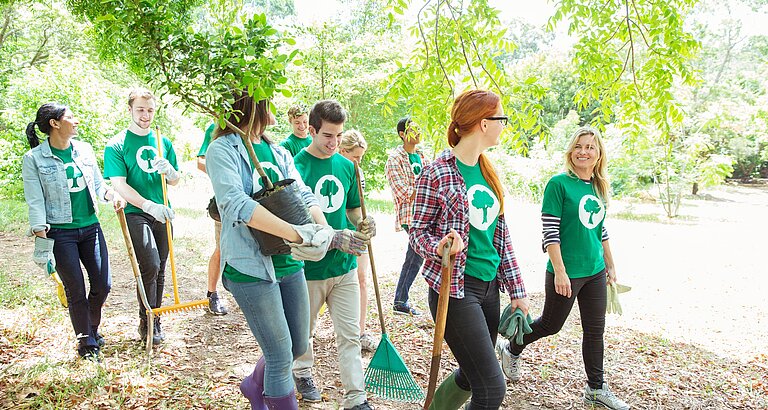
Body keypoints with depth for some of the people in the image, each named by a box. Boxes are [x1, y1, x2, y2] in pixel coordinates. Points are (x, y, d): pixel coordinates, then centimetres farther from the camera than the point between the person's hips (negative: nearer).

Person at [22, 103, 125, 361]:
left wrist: (112, 194, -7)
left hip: (90, 227, 5)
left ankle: (92, 328, 33)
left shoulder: (84, 149, 6)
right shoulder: (34, 158, -6)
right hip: (60, 233, -4)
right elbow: (35, 202, -8)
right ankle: (86, 342, 19)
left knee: (103, 284, 6)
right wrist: (41, 238, -15)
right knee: (75, 290, 2)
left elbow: (98, 184, 14)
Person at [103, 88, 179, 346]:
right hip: (135, 213, -5)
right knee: (150, 265, -18)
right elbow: (119, 184, -13)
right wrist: (150, 206, -28)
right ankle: (146, 322, 0)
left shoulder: (163, 142, 10)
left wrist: (168, 170, -13)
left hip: (162, 214, 5)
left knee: (159, 269, 11)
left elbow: (175, 181, 12)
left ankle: (155, 320, 25)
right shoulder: (116, 145, -4)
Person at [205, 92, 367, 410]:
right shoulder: (223, 150, -10)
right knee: (281, 356, 1)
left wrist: (326, 232, -17)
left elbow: (303, 195, 3)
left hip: (289, 264, 7)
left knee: (298, 347, 19)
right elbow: (234, 202, -26)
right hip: (251, 267, -7)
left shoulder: (279, 153, 12)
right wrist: (296, 234, -32)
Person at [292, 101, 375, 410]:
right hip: (309, 266, -4)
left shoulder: (347, 166, 5)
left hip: (344, 265, 4)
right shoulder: (297, 166, -12)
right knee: (304, 330, 17)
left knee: (350, 334, 6)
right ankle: (302, 373, 42)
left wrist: (362, 225, -8)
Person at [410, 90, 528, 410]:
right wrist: (439, 248, -29)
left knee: (471, 376, 18)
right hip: (455, 289, -8)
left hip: (489, 287, 8)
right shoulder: (437, 172, -12)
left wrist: (516, 288, 11)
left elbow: (500, 232, 13)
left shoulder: (488, 171, 10)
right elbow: (417, 230, -6)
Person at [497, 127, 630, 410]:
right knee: (551, 324, 9)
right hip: (566, 272, -6)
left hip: (595, 271, 7)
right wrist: (559, 271, -20)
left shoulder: (599, 188, 9)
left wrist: (610, 266, 18)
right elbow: (550, 232, -16)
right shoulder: (559, 184, -13)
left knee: (595, 330, 12)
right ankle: (511, 350, 34)